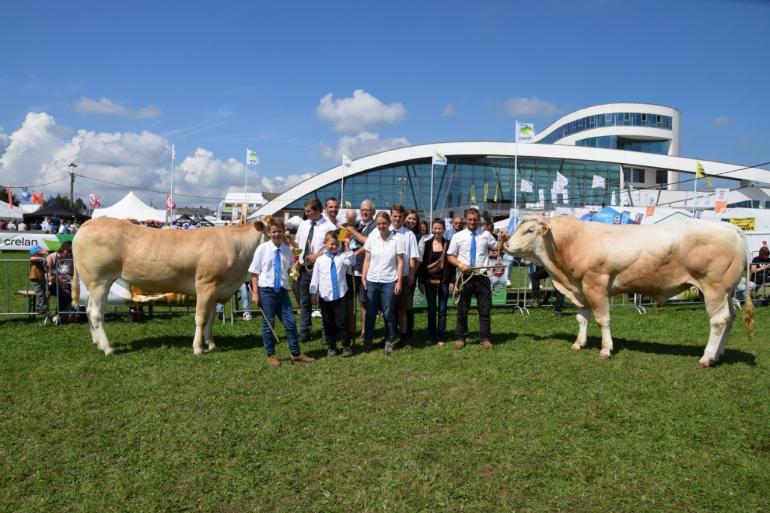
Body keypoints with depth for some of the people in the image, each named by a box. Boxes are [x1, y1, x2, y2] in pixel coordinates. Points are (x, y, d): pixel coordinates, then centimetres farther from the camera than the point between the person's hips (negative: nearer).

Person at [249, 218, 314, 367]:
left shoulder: (287, 250, 3)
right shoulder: (262, 249, -5)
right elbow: (255, 273, -4)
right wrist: (255, 293, -7)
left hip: (282, 290, 3)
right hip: (266, 290, -3)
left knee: (290, 322, 4)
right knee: (268, 324, 7)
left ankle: (295, 354, 17)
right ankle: (271, 355, 21)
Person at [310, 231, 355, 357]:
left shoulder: (342, 257, 1)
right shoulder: (320, 260, 3)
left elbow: (350, 260, -21)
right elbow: (315, 278, 7)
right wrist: (313, 293, 7)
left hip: (340, 296, -1)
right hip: (325, 297, 1)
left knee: (342, 322, 0)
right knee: (328, 323, 11)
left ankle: (346, 346, 13)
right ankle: (331, 347, 24)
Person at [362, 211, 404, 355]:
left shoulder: (397, 240, -4)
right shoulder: (372, 238, 2)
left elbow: (400, 262, -2)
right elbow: (367, 260, 6)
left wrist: (399, 281, -6)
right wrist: (363, 278, 2)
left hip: (389, 282, -2)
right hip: (372, 281, 2)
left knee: (388, 314, 4)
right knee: (370, 313, 9)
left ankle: (389, 342, 17)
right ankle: (368, 340, 23)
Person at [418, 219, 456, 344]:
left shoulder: (448, 244, 2)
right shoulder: (426, 244, 1)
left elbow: (452, 264, 3)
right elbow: (422, 263, 3)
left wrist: (452, 281, -2)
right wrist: (420, 281, -2)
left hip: (444, 281, 0)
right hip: (429, 281, 0)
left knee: (442, 310, 4)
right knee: (431, 309, 6)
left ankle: (440, 337, 11)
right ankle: (432, 336, 15)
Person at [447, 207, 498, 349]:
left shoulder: (486, 234, 6)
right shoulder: (457, 236, 2)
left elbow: (497, 249, 20)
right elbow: (450, 256, 4)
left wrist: (495, 254, -3)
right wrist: (460, 265, -14)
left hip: (482, 276, 1)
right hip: (465, 276, -1)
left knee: (485, 309, 4)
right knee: (462, 309, 7)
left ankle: (485, 339, 14)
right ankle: (460, 338, 19)